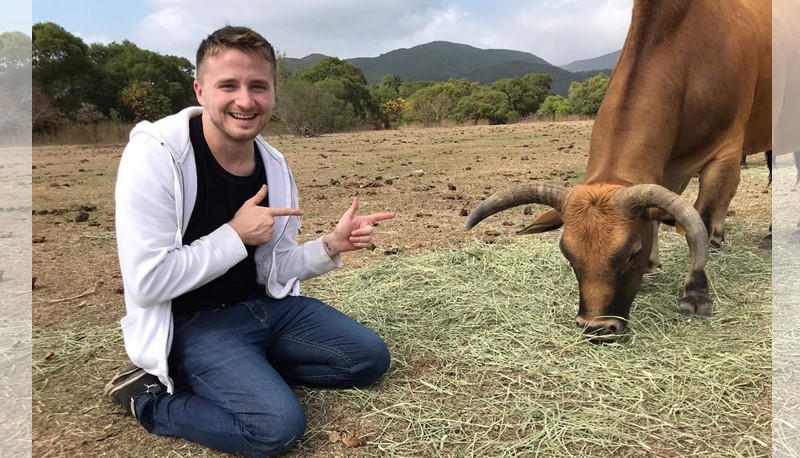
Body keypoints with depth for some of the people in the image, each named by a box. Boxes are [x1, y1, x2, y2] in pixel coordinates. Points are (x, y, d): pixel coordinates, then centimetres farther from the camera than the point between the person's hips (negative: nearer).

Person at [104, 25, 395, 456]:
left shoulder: (273, 163, -1)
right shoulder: (154, 155, -21)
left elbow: (275, 268, 8)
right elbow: (147, 283, -23)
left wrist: (331, 246, -9)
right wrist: (236, 235, -21)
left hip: (265, 306, 7)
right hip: (190, 324, -6)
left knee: (370, 358, 7)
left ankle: (249, 370, 9)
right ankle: (151, 394, -2)